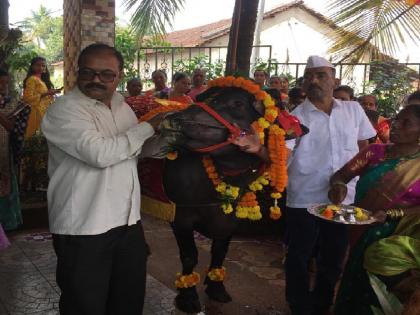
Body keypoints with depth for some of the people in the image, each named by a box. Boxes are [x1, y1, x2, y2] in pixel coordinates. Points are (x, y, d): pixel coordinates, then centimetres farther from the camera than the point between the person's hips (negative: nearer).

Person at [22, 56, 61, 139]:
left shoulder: (43, 80, 17)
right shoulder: (32, 79, -9)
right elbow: (27, 98, -18)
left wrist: (52, 92, 10)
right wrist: (45, 94, -21)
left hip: (46, 111, 9)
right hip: (38, 112, -9)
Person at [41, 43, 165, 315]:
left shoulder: (122, 106, 11)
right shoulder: (64, 109, -12)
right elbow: (99, 153, -26)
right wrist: (148, 127, -15)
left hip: (128, 222, 7)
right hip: (84, 229, -7)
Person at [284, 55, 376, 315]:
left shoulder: (354, 110, 4)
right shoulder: (295, 117, -6)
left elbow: (365, 147, 15)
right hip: (304, 201, -3)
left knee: (333, 260, 17)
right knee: (299, 260, 8)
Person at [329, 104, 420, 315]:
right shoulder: (376, 151, -2)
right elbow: (341, 174, -5)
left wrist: (389, 214, -23)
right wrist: (339, 185, -27)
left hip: (394, 242, -2)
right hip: (361, 235, 2)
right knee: (348, 291, 14)